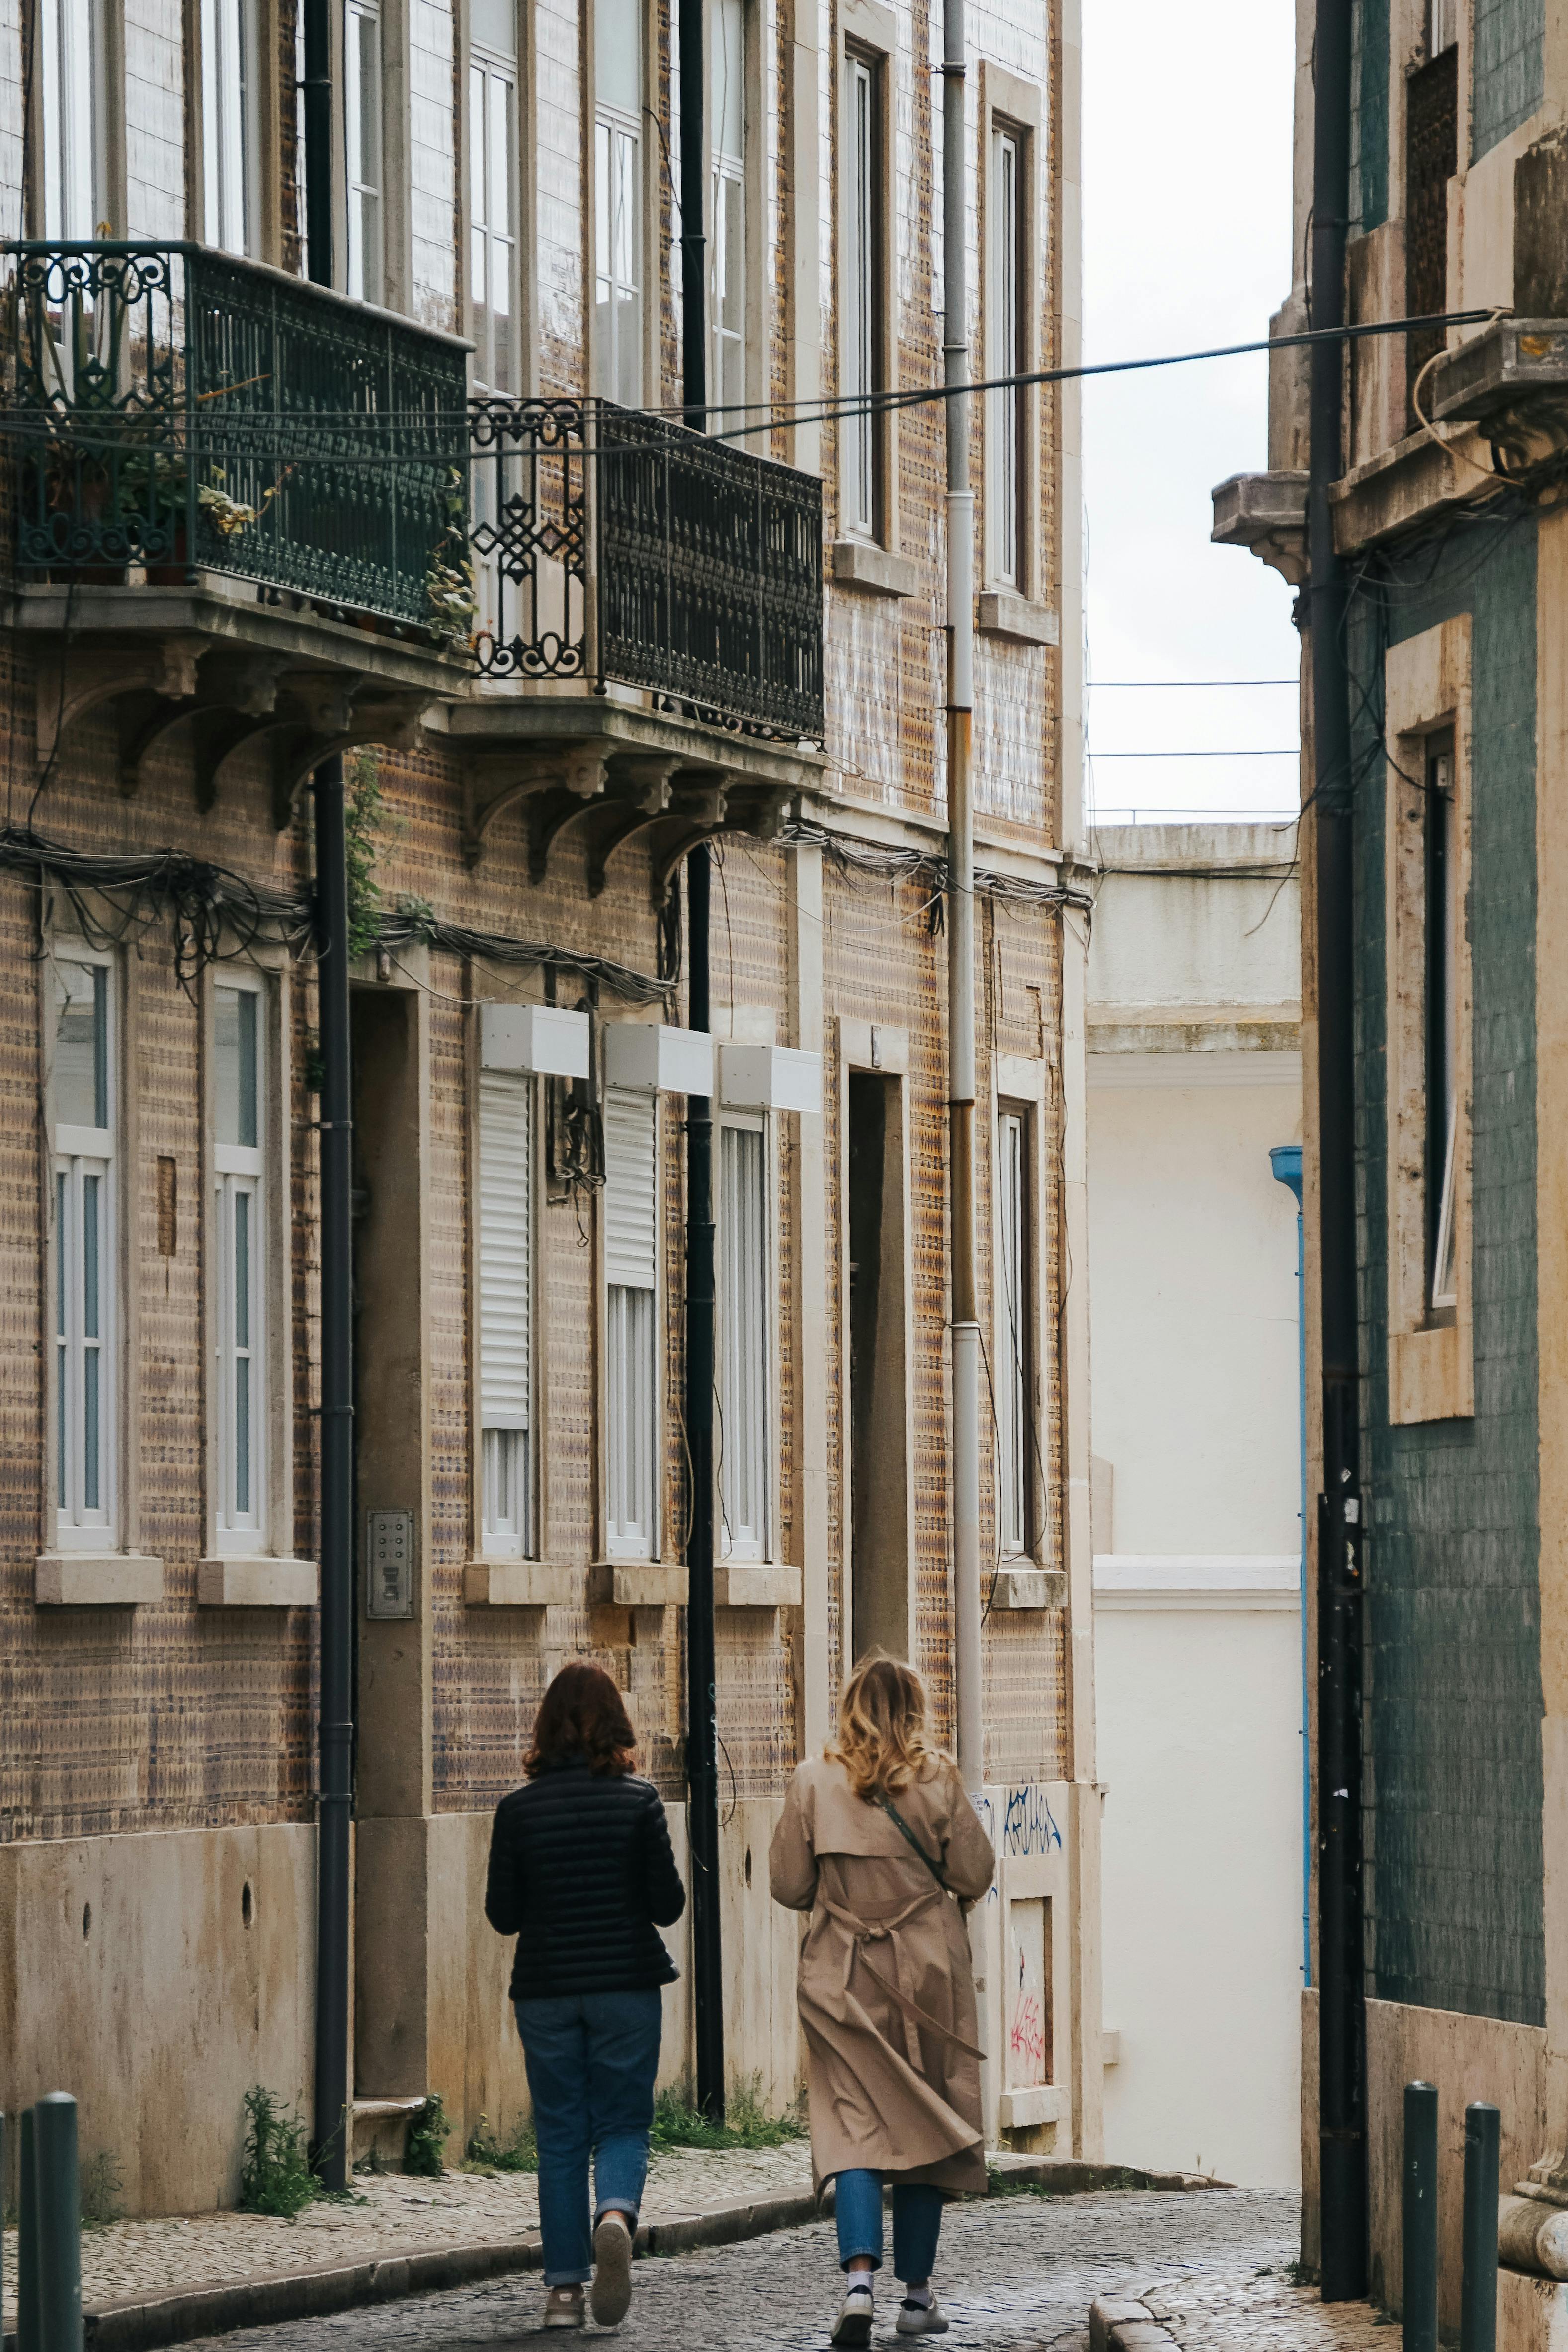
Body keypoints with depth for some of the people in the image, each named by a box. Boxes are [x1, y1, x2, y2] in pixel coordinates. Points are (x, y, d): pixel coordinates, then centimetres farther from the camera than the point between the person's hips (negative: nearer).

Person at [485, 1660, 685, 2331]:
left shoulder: (519, 1809, -4)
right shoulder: (638, 1802, -7)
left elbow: (502, 1915, 0)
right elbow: (667, 1904, -5)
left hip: (546, 1991, 1)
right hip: (627, 1985, -1)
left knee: (559, 2137, 8)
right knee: (622, 2124, 7)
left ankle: (564, 2288, 6)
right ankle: (616, 2215, -24)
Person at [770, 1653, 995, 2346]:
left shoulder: (814, 1783, -3)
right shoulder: (937, 1780, -4)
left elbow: (788, 1886, 0)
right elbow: (974, 1876, -2)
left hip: (845, 1976, 0)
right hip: (926, 1974, 0)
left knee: (855, 2128, -3)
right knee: (924, 2126, 10)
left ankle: (859, 2283, -22)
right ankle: (917, 2294, 13)